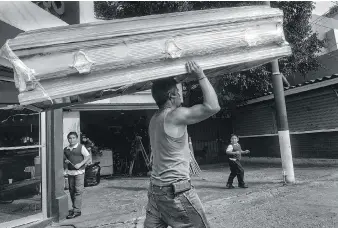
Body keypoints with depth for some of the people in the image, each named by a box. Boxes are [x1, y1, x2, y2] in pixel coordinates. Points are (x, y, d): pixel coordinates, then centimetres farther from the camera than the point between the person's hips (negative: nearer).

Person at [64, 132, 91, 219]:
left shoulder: (81, 147, -3)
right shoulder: (66, 149, 11)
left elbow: (88, 157, -6)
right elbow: (64, 158, 21)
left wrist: (80, 164, -16)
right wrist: (65, 161, -2)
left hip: (79, 172, -5)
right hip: (70, 172, 5)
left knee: (78, 191, -6)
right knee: (71, 191, 11)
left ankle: (77, 210, -3)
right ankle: (75, 208, 24)